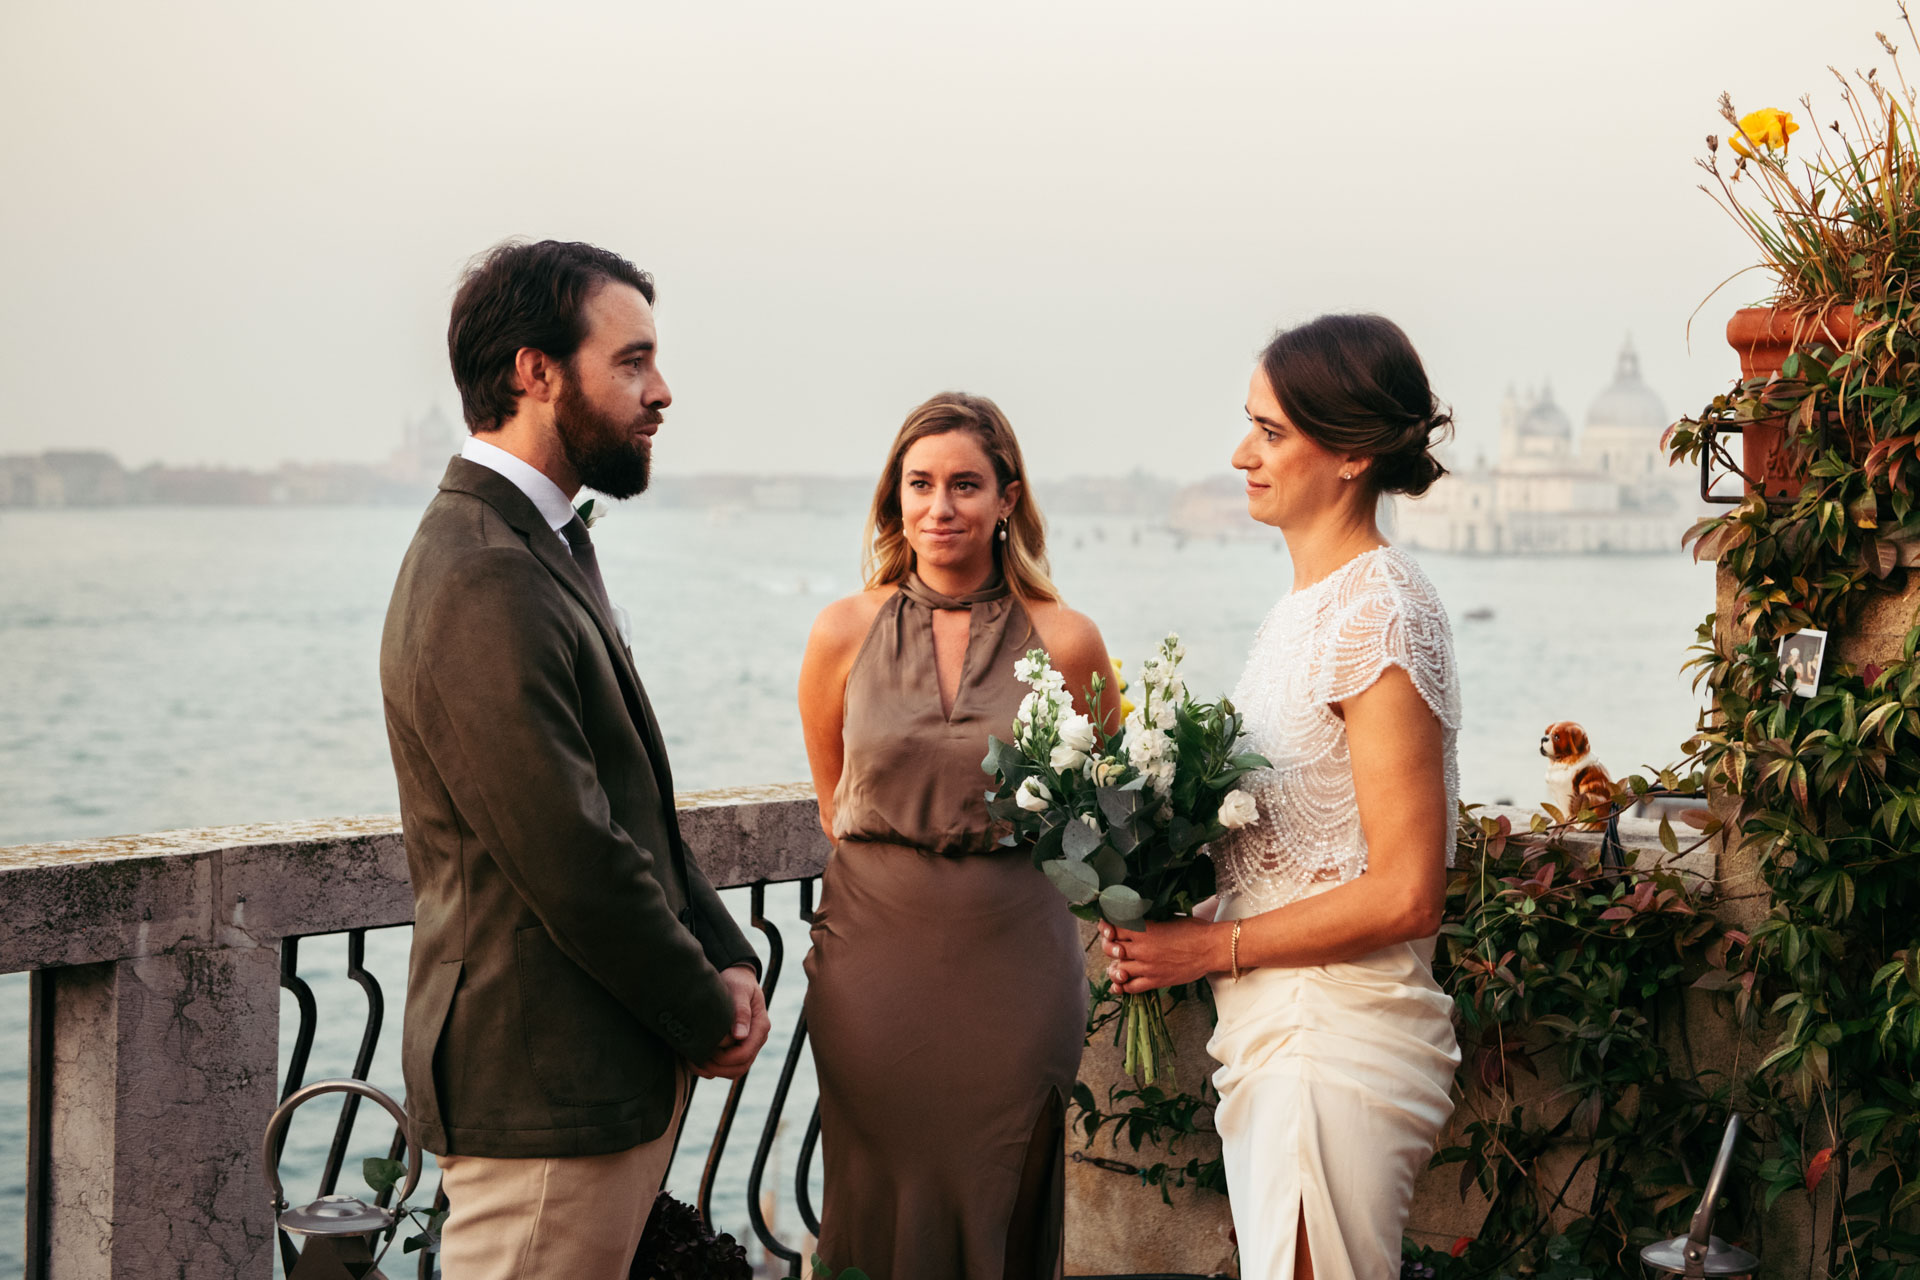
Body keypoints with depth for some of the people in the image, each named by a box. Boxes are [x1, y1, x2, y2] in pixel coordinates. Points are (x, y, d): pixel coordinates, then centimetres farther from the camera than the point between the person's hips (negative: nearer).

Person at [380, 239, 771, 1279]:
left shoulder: (539, 548, 13)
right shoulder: (486, 587, -22)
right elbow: (575, 865, -23)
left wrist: (724, 957, 6)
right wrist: (707, 1014, -9)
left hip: (617, 1071, 10)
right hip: (546, 1096, -10)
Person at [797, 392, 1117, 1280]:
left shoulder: (1066, 642, -3)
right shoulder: (845, 632, 0)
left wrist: (997, 857, 5)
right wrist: (897, 869, 9)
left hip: (1016, 965, -1)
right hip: (874, 962, 1)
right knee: (879, 1207, 7)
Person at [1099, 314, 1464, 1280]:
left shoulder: (1379, 614, -16)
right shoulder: (1307, 605, 12)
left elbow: (1403, 895, -19)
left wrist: (1215, 946, -13)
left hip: (1335, 1045, -9)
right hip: (1274, 1034, 9)